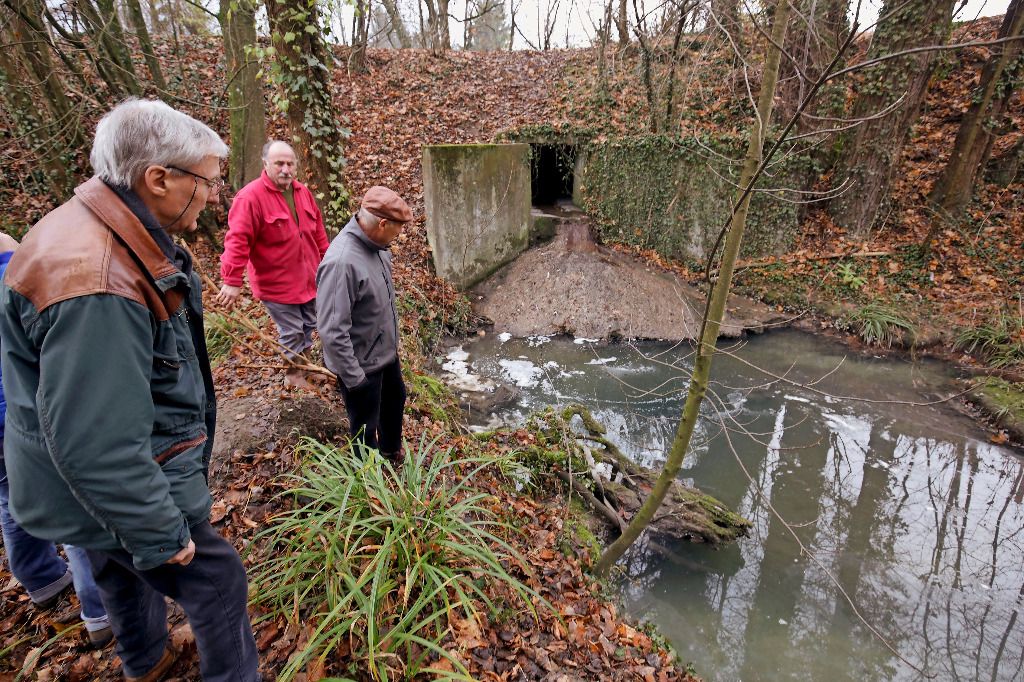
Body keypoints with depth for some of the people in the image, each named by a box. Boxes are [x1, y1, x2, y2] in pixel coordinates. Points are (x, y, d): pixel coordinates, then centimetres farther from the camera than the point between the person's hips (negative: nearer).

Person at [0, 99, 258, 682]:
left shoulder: (114, 236, -1)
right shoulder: (95, 284, -35)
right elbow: (94, 446, -32)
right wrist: (161, 534, -20)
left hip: (104, 483, 10)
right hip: (119, 491, -10)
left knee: (126, 574, 30)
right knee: (216, 582, 8)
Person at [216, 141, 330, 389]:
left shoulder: (303, 192, 4)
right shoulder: (251, 196, -19)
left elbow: (318, 231, 13)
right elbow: (237, 240, -23)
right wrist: (232, 281, -26)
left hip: (309, 278, 7)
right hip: (277, 283, -6)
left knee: (309, 325, 20)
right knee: (291, 331, 7)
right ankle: (293, 373, 29)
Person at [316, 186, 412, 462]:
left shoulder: (374, 243, -7)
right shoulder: (342, 262, -34)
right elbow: (332, 331, -31)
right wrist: (353, 376, -23)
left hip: (385, 351, 9)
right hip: (362, 363, -9)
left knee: (395, 400, 30)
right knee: (366, 428, 14)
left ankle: (392, 451, 57)